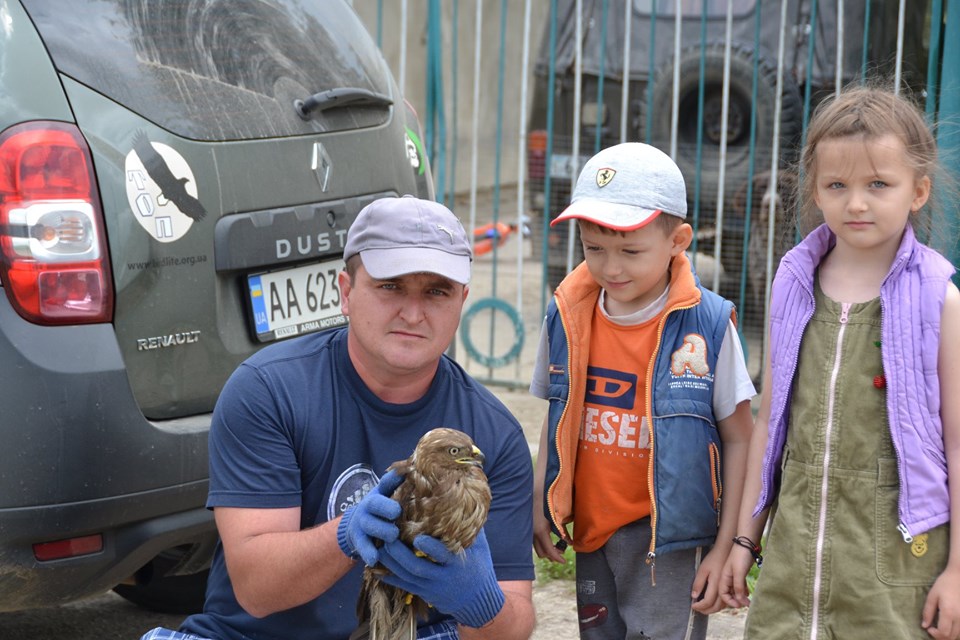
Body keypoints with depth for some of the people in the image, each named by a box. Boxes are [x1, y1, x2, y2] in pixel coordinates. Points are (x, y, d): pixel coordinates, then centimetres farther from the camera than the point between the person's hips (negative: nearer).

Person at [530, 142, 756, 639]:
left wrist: (725, 547, -8)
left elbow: (738, 440, -7)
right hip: (591, 530, 5)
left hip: (671, 541, -4)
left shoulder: (707, 325, -12)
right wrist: (539, 504, 7)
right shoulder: (566, 317, 0)